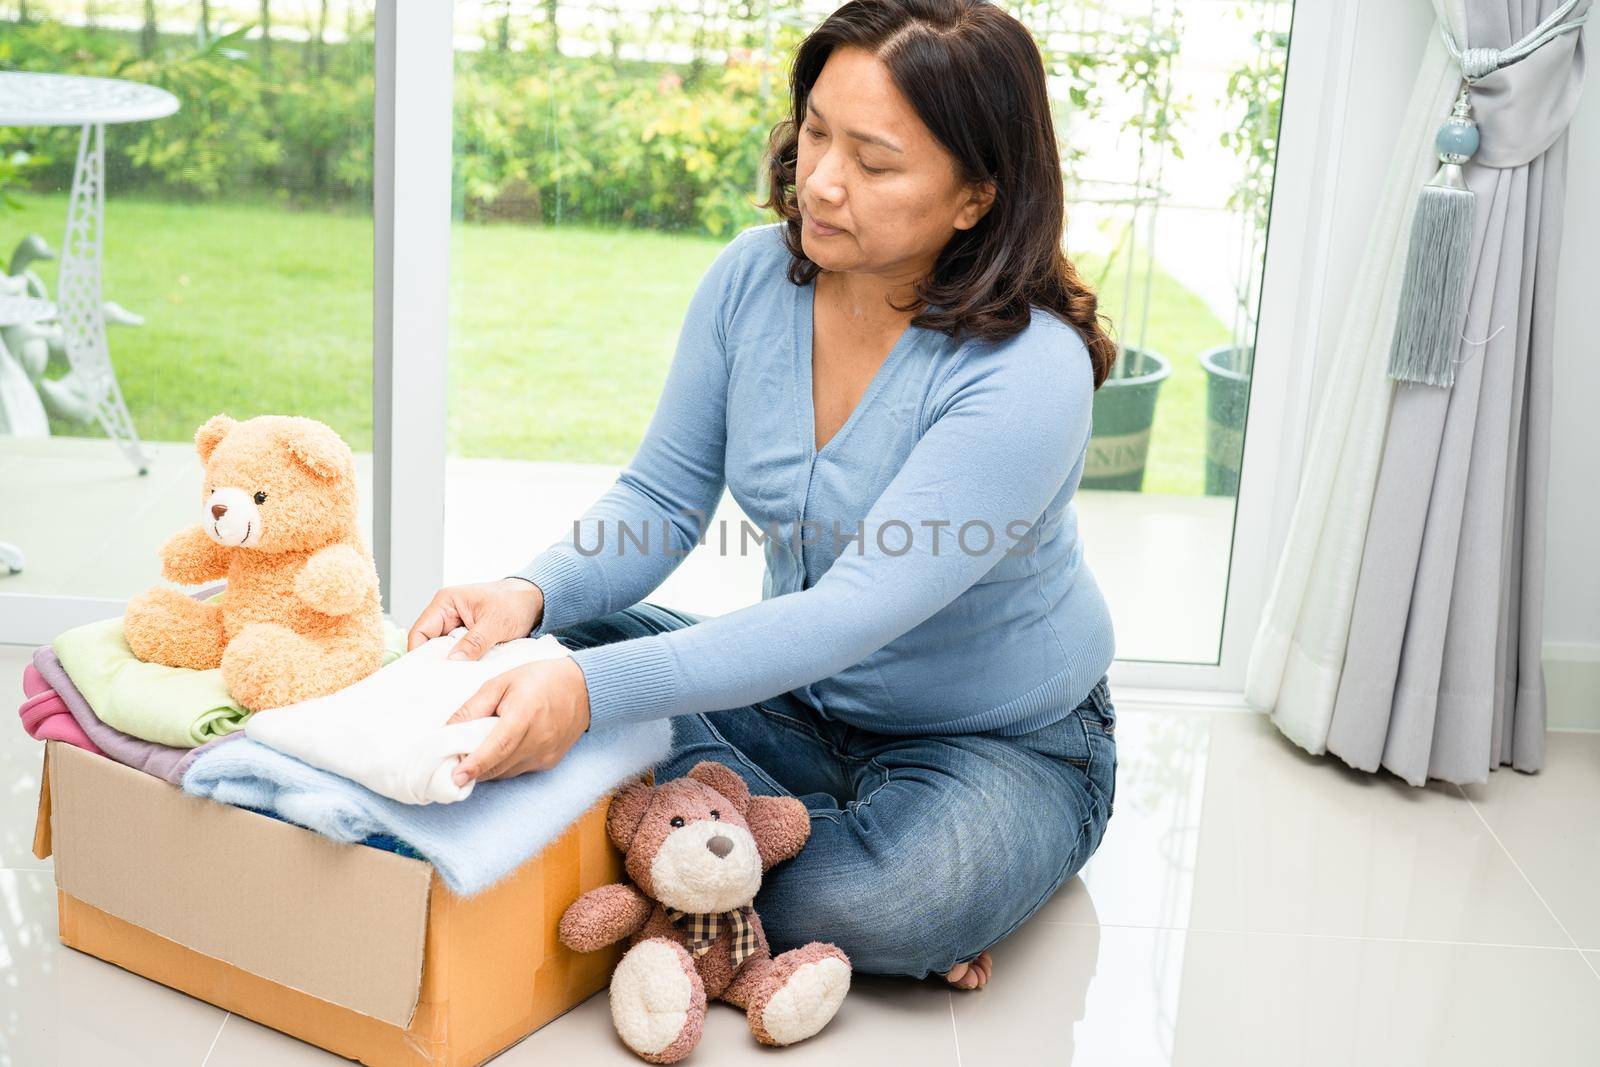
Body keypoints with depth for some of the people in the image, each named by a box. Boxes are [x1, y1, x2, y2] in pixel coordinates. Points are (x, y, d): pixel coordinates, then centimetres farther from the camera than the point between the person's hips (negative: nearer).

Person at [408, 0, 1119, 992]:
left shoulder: (1028, 376, -29)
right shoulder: (755, 276, -10)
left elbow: (853, 615, -36)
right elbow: (663, 500, -6)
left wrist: (592, 691, -47)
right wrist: (531, 594, -27)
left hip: (1006, 744, -5)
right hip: (802, 697, 6)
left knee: (894, 898, -36)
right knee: (570, 643, -17)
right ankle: (833, 839, -13)